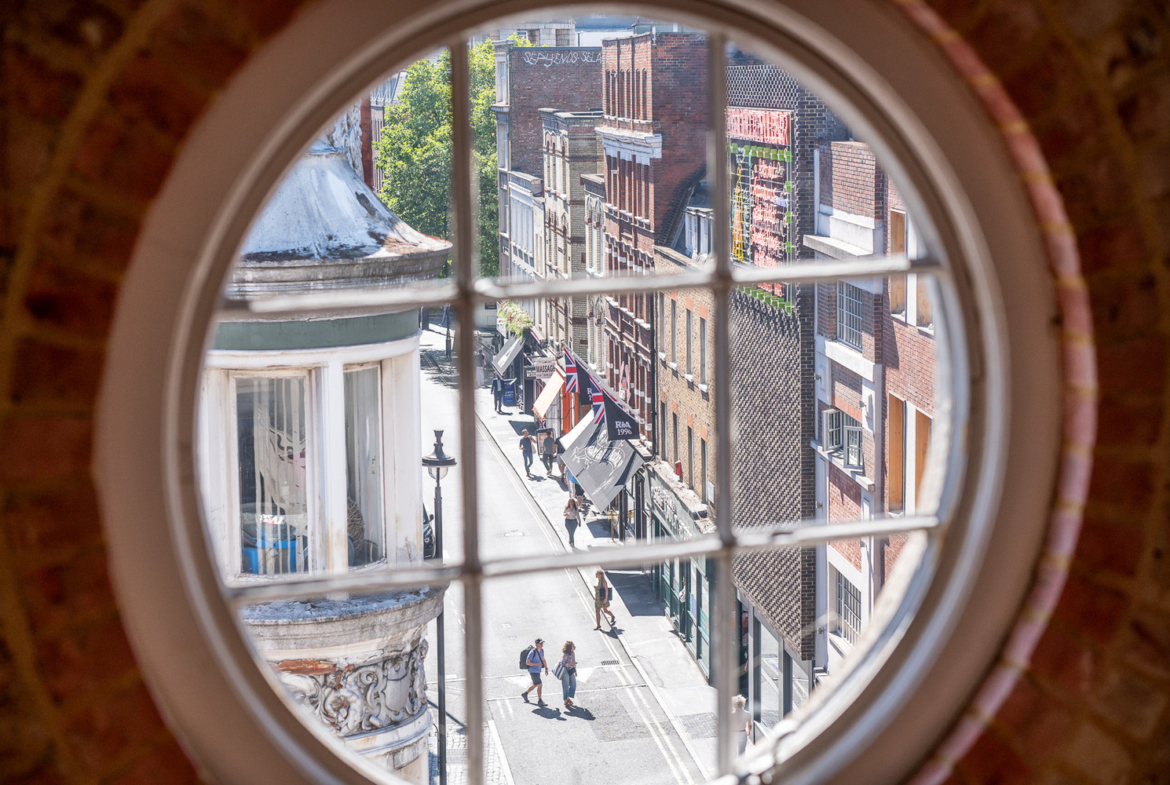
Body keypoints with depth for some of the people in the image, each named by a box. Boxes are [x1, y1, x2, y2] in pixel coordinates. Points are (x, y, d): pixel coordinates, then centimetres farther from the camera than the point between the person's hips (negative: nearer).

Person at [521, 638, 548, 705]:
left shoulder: (541, 650, 4)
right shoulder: (533, 652, -21)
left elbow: (543, 659, 18)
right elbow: (527, 662, -18)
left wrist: (546, 668, 14)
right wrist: (536, 664, -28)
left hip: (538, 671, 9)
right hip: (533, 671, -9)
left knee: (535, 685, 19)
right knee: (540, 685, -9)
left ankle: (525, 694, 37)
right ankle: (540, 701, 0)